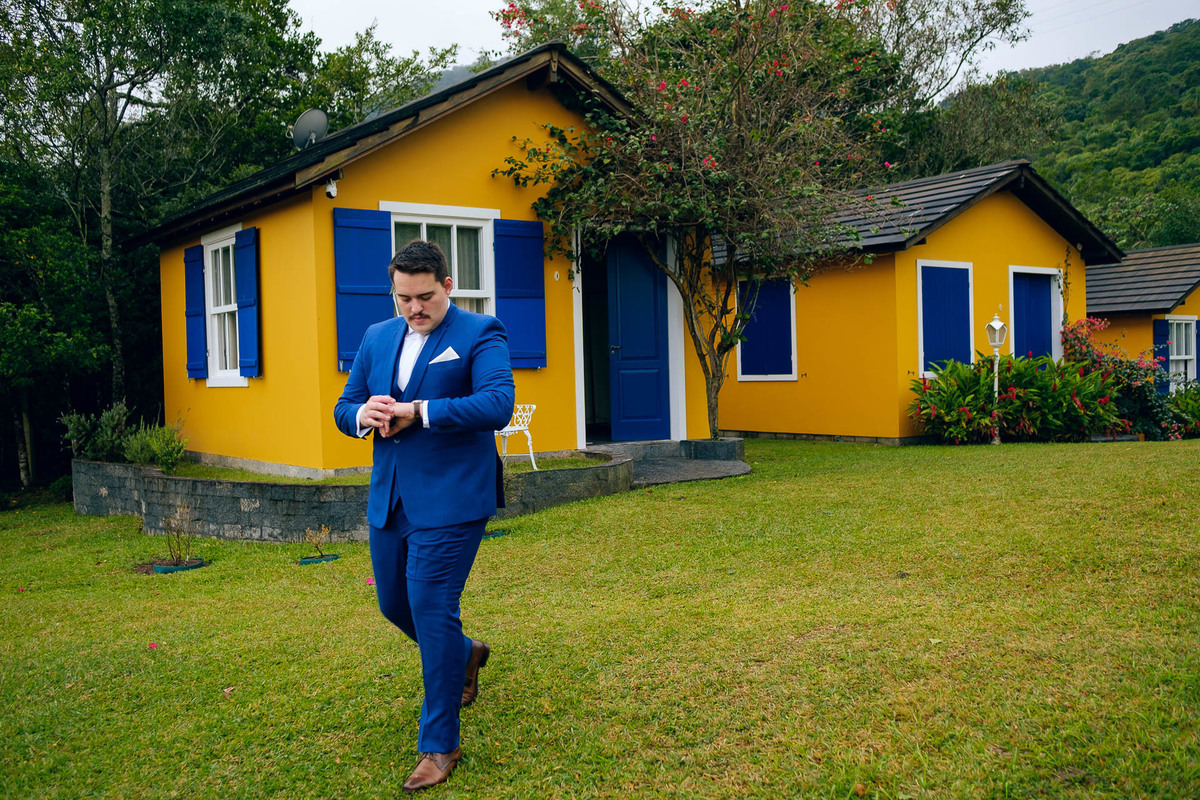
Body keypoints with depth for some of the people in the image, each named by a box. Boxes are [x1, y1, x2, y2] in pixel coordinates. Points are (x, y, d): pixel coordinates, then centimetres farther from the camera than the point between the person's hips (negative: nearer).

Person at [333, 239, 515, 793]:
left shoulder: (479, 335, -7)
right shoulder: (377, 338, 12)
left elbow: (497, 405, -21)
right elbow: (344, 407, 16)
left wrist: (418, 411, -22)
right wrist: (363, 415, -8)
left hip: (448, 500, -7)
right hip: (388, 499, 7)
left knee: (432, 612, -5)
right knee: (395, 605, 18)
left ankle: (439, 746, 10)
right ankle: (465, 654, 48)